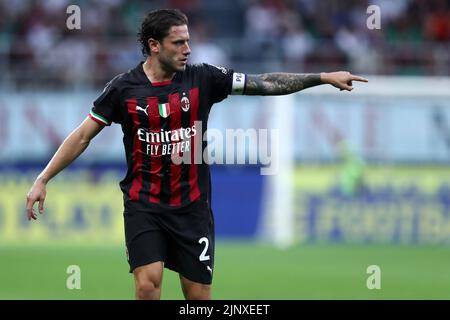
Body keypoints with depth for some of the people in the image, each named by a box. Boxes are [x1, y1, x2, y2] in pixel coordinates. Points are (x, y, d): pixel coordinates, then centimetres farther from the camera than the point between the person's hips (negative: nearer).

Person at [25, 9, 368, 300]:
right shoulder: (124, 88, -5)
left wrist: (323, 77, -7)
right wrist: (42, 181, -3)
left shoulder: (202, 78, -2)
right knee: (148, 282, -19)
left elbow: (265, 83, -2)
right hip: (144, 205, -2)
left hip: (192, 206, 2)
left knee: (199, 295, 2)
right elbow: (83, 135, 1)